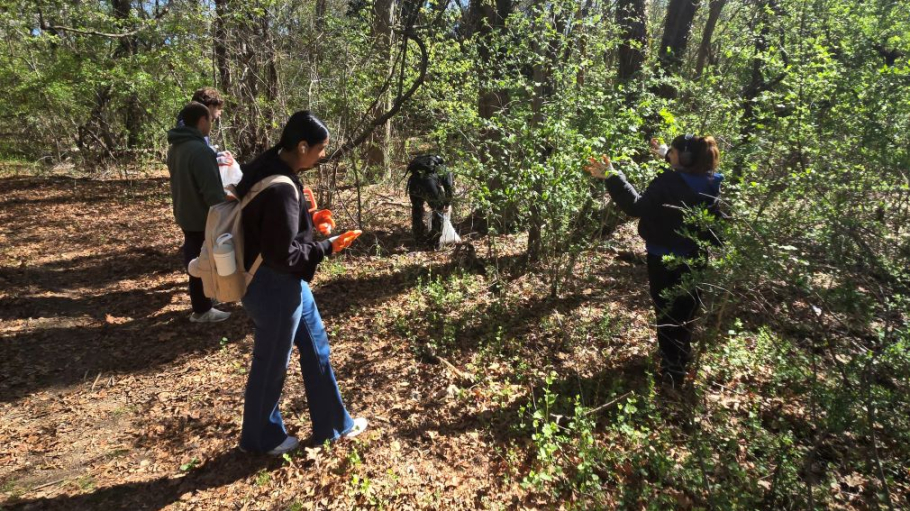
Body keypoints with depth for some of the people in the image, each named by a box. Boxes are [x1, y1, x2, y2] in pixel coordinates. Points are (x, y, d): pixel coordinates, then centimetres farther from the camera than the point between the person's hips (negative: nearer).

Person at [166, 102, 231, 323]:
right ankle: (202, 310, 15)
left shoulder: (175, 147, 7)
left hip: (185, 214, 9)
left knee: (194, 259, 20)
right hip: (203, 217, -9)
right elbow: (212, 190, -26)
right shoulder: (200, 150, -25)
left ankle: (201, 304, 34)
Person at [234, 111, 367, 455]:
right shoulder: (280, 190, -28)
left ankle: (332, 424, 36)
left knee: (316, 349, 19)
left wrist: (306, 221, 3)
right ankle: (261, 438, 36)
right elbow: (283, 254, -26)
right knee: (271, 365, 11)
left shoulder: (269, 169, 2)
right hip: (275, 288, -10)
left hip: (289, 284, 10)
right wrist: (327, 248, -14)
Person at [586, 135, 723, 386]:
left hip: (665, 260, -7)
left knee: (667, 315, 6)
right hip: (694, 260, 7)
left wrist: (612, 177, -25)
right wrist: (666, 154, 30)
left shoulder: (669, 182, -25)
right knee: (686, 313, 23)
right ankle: (682, 364, 40)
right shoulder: (709, 183, -1)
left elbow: (638, 206, -25)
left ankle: (672, 371, 14)